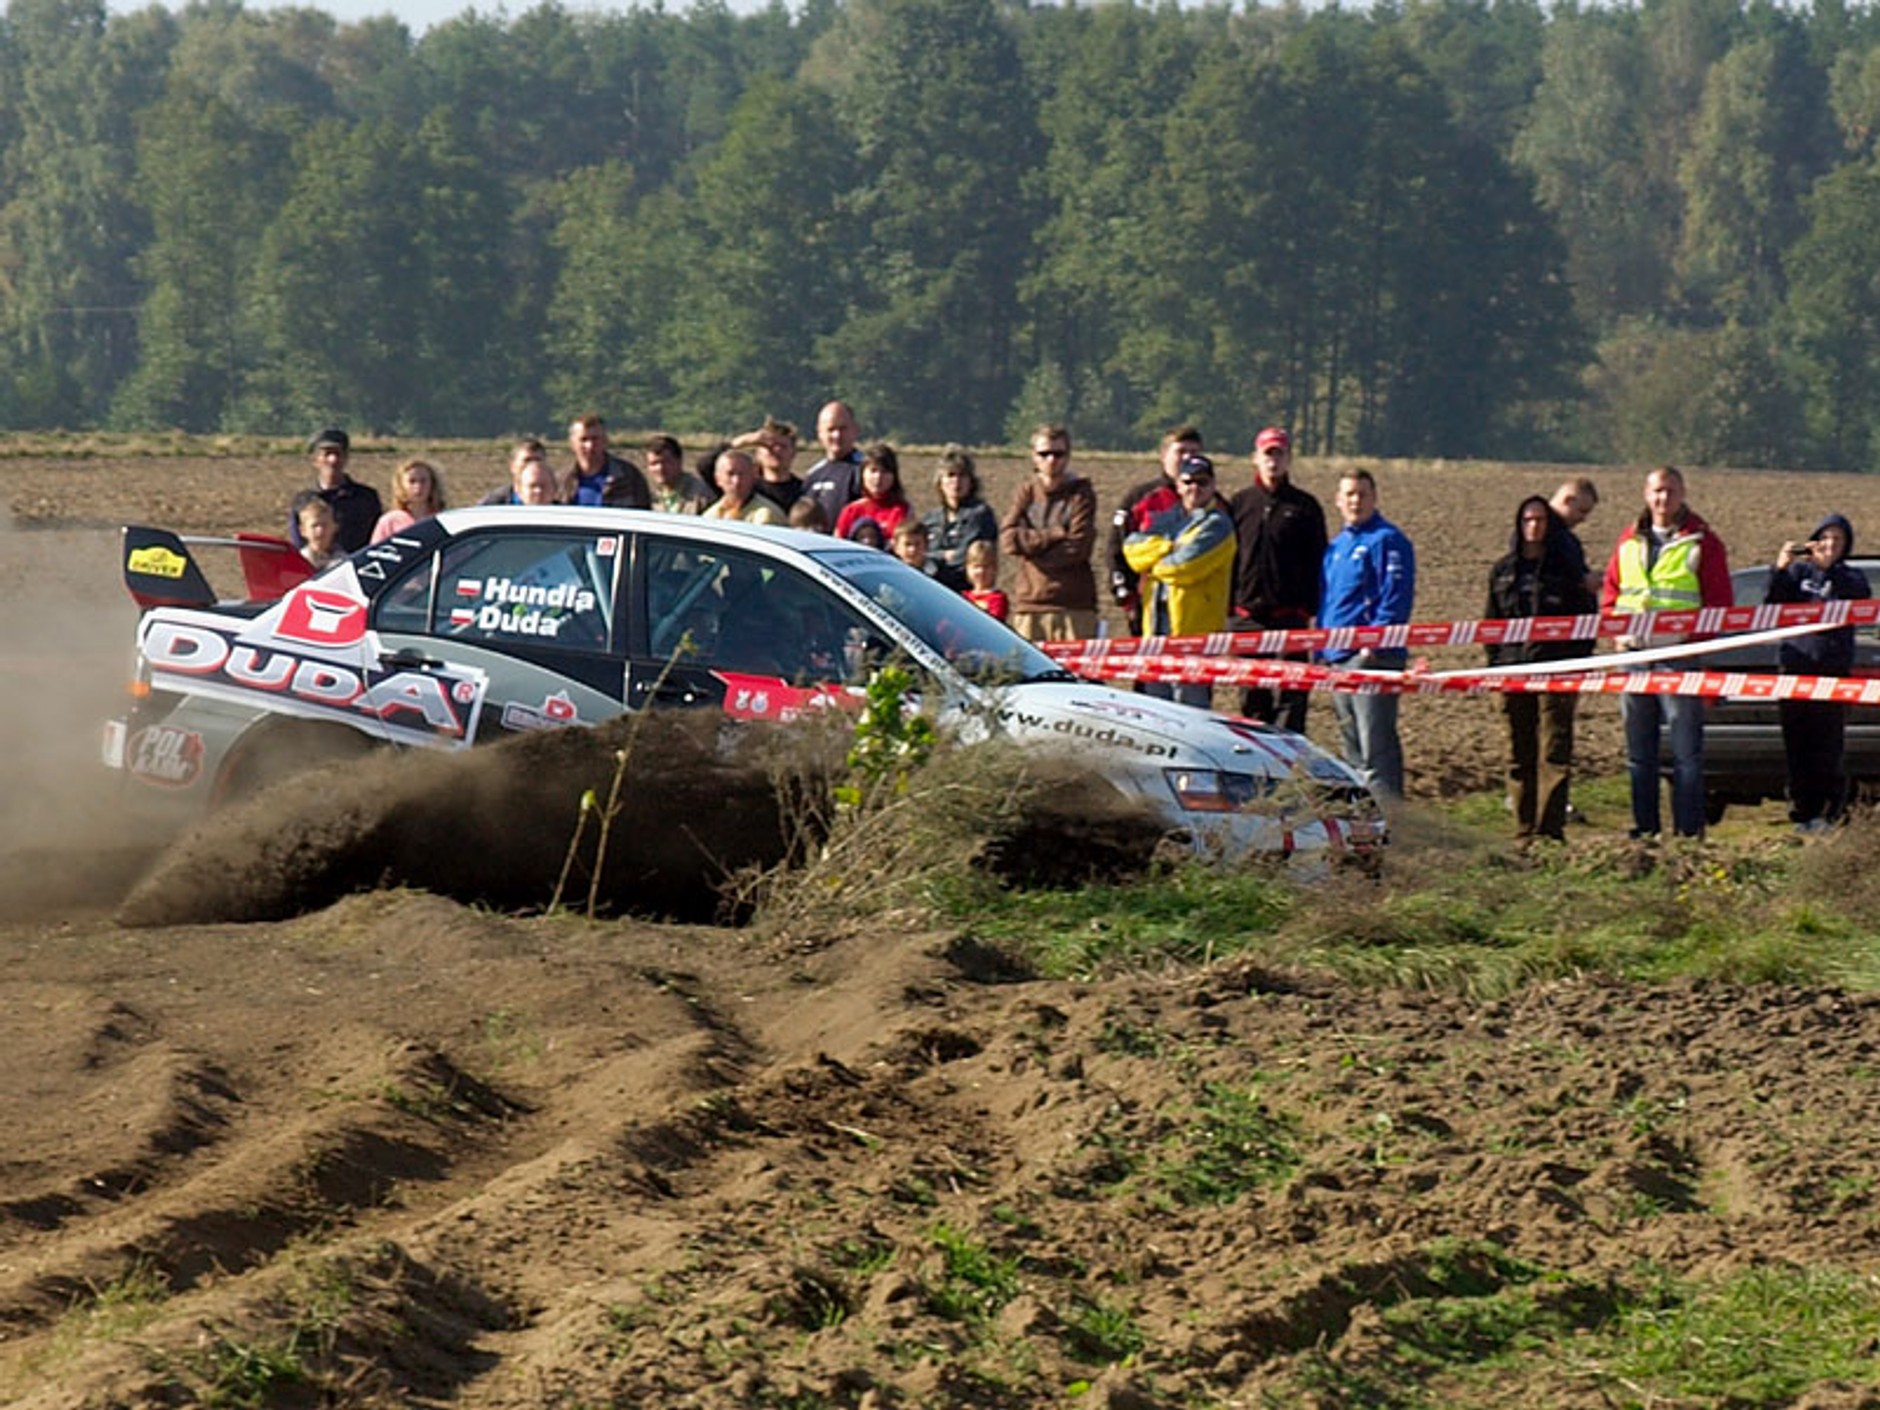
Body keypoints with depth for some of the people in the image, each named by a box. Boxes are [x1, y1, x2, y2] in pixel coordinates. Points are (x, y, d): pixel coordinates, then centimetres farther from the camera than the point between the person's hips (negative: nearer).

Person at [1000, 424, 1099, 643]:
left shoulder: (1081, 493, 5)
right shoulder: (1026, 492, 12)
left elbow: (1078, 547, -7)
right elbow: (1008, 539, -2)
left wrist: (1032, 545, -5)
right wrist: (1055, 535, -7)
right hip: (1030, 602, 2)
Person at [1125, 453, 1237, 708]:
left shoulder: (1216, 524, -4)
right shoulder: (1166, 519, 19)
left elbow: (1186, 567, -17)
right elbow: (1133, 547, 3)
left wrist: (1153, 566, 0)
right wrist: (1168, 547, -10)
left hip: (1194, 627, -8)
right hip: (1156, 624, 8)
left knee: (1190, 703, -10)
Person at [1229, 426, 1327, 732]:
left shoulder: (1305, 506, 6)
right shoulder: (1240, 504, 11)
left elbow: (1318, 562, 5)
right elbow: (1226, 557, 13)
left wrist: (1312, 609, -4)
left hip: (1290, 615, -3)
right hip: (1246, 615, 3)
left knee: (1289, 695, -7)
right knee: (1252, 698, 7)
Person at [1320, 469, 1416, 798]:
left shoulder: (1387, 540, -6)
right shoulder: (1336, 545, 20)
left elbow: (1395, 598, -13)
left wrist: (1374, 642, -20)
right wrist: (1322, 648, 15)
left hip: (1372, 658, -9)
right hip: (1337, 658, 9)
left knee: (1375, 748, -13)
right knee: (1353, 748, 13)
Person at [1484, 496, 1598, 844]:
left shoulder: (1566, 566, 5)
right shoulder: (1503, 570, 13)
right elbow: (1492, 620, 16)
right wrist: (1494, 666, 6)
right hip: (1513, 670, 3)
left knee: (1554, 751, -8)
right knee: (1519, 755, 5)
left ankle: (1550, 828, -9)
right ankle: (1524, 831, 9)